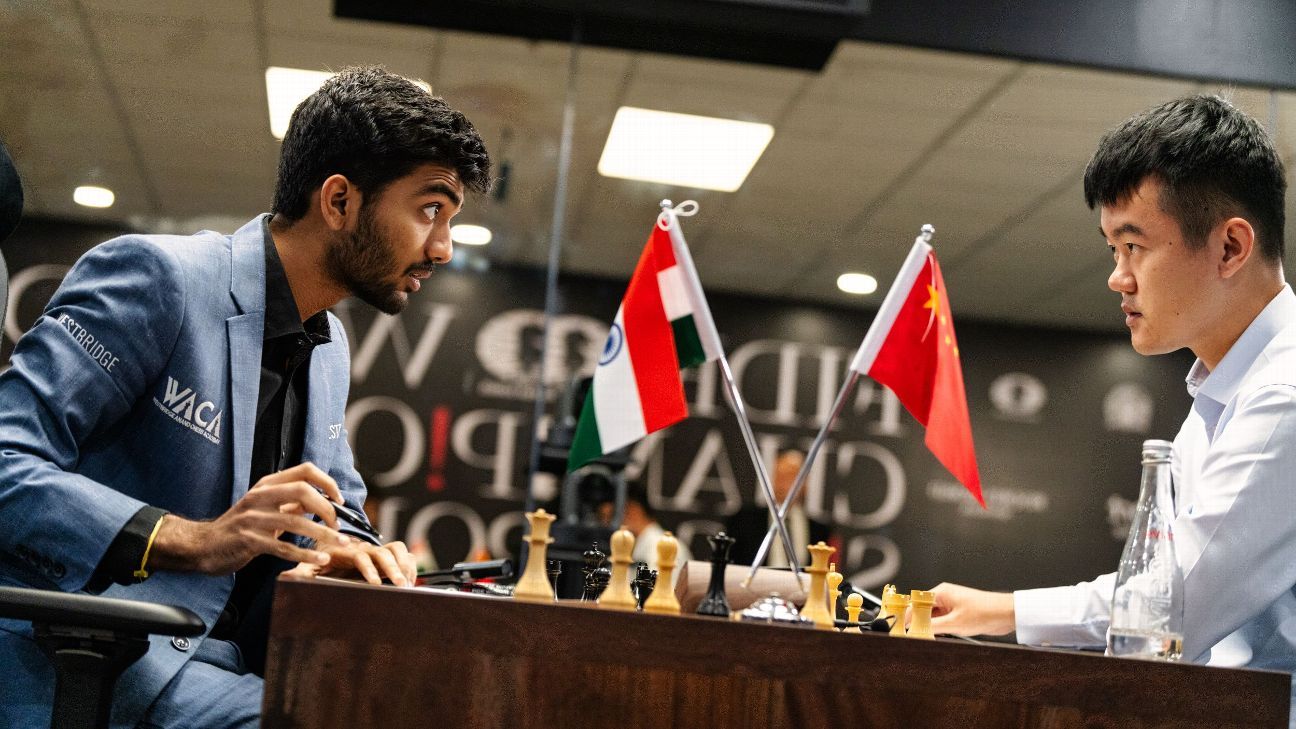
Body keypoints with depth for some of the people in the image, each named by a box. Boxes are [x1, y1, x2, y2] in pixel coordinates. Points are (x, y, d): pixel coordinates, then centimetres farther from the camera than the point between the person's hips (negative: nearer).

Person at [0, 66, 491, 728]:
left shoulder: (330, 350, 16)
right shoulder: (156, 276, -10)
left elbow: (341, 511, 24)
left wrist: (345, 551, -2)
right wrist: (194, 540, -29)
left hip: (225, 666, 8)